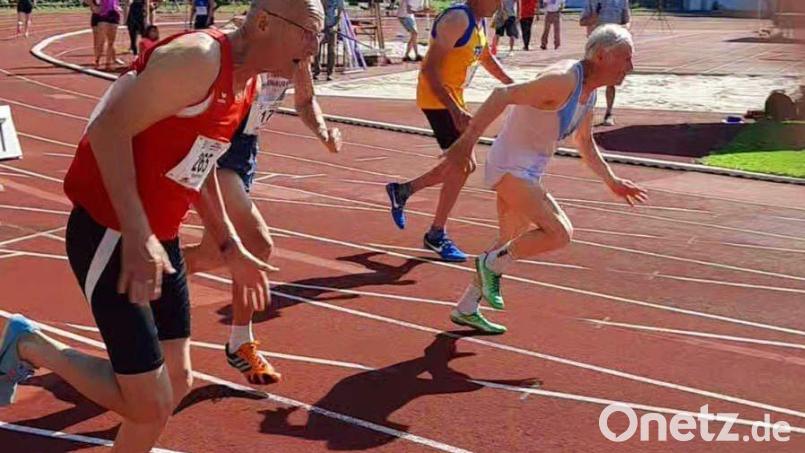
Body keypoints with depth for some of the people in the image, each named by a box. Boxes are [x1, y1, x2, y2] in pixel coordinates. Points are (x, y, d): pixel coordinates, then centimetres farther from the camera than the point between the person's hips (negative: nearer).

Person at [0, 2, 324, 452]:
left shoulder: (246, 84, 9)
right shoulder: (198, 58, -21)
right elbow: (109, 129, -27)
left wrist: (230, 247, 20)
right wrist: (136, 235, -33)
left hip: (159, 239, 9)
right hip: (109, 237, -9)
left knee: (177, 383, 13)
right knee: (151, 404, -5)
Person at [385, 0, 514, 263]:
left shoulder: (479, 22, 9)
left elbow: (486, 58, 29)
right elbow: (429, 69, -25)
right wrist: (455, 111, -30)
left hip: (453, 99, 10)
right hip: (437, 99, -10)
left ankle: (402, 191, 29)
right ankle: (436, 234, 1)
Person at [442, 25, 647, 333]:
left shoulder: (588, 90, 9)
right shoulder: (563, 80, -22)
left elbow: (585, 143, 23)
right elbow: (502, 96, -26)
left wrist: (612, 181, 22)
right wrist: (467, 141, -30)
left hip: (528, 172, 10)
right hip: (509, 167, -10)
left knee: (512, 245, 18)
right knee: (560, 233, -18)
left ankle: (466, 309, 29)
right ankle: (492, 264, 1)